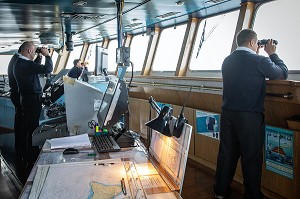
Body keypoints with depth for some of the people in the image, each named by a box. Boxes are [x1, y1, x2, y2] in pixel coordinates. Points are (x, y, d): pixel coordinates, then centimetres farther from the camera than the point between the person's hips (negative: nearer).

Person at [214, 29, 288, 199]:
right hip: (250, 116, -6)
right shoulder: (260, 61, -12)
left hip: (228, 113, 6)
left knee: (226, 152, 14)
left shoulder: (227, 61, 5)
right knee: (251, 156, 7)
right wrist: (272, 54, 14)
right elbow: (283, 74, 3)